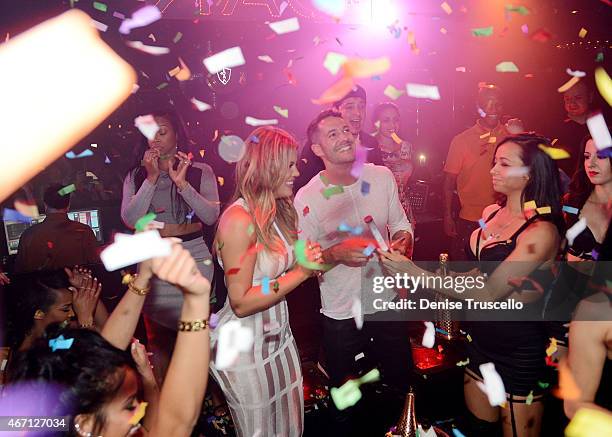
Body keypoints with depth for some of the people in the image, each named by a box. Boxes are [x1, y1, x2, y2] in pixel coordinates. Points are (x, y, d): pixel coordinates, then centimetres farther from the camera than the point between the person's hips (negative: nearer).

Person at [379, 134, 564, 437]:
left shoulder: (541, 232, -20)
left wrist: (414, 273, -29)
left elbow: (488, 294, -26)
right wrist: (449, 281, 4)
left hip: (519, 351, -6)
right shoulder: (491, 213, 2)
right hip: (480, 339, 7)